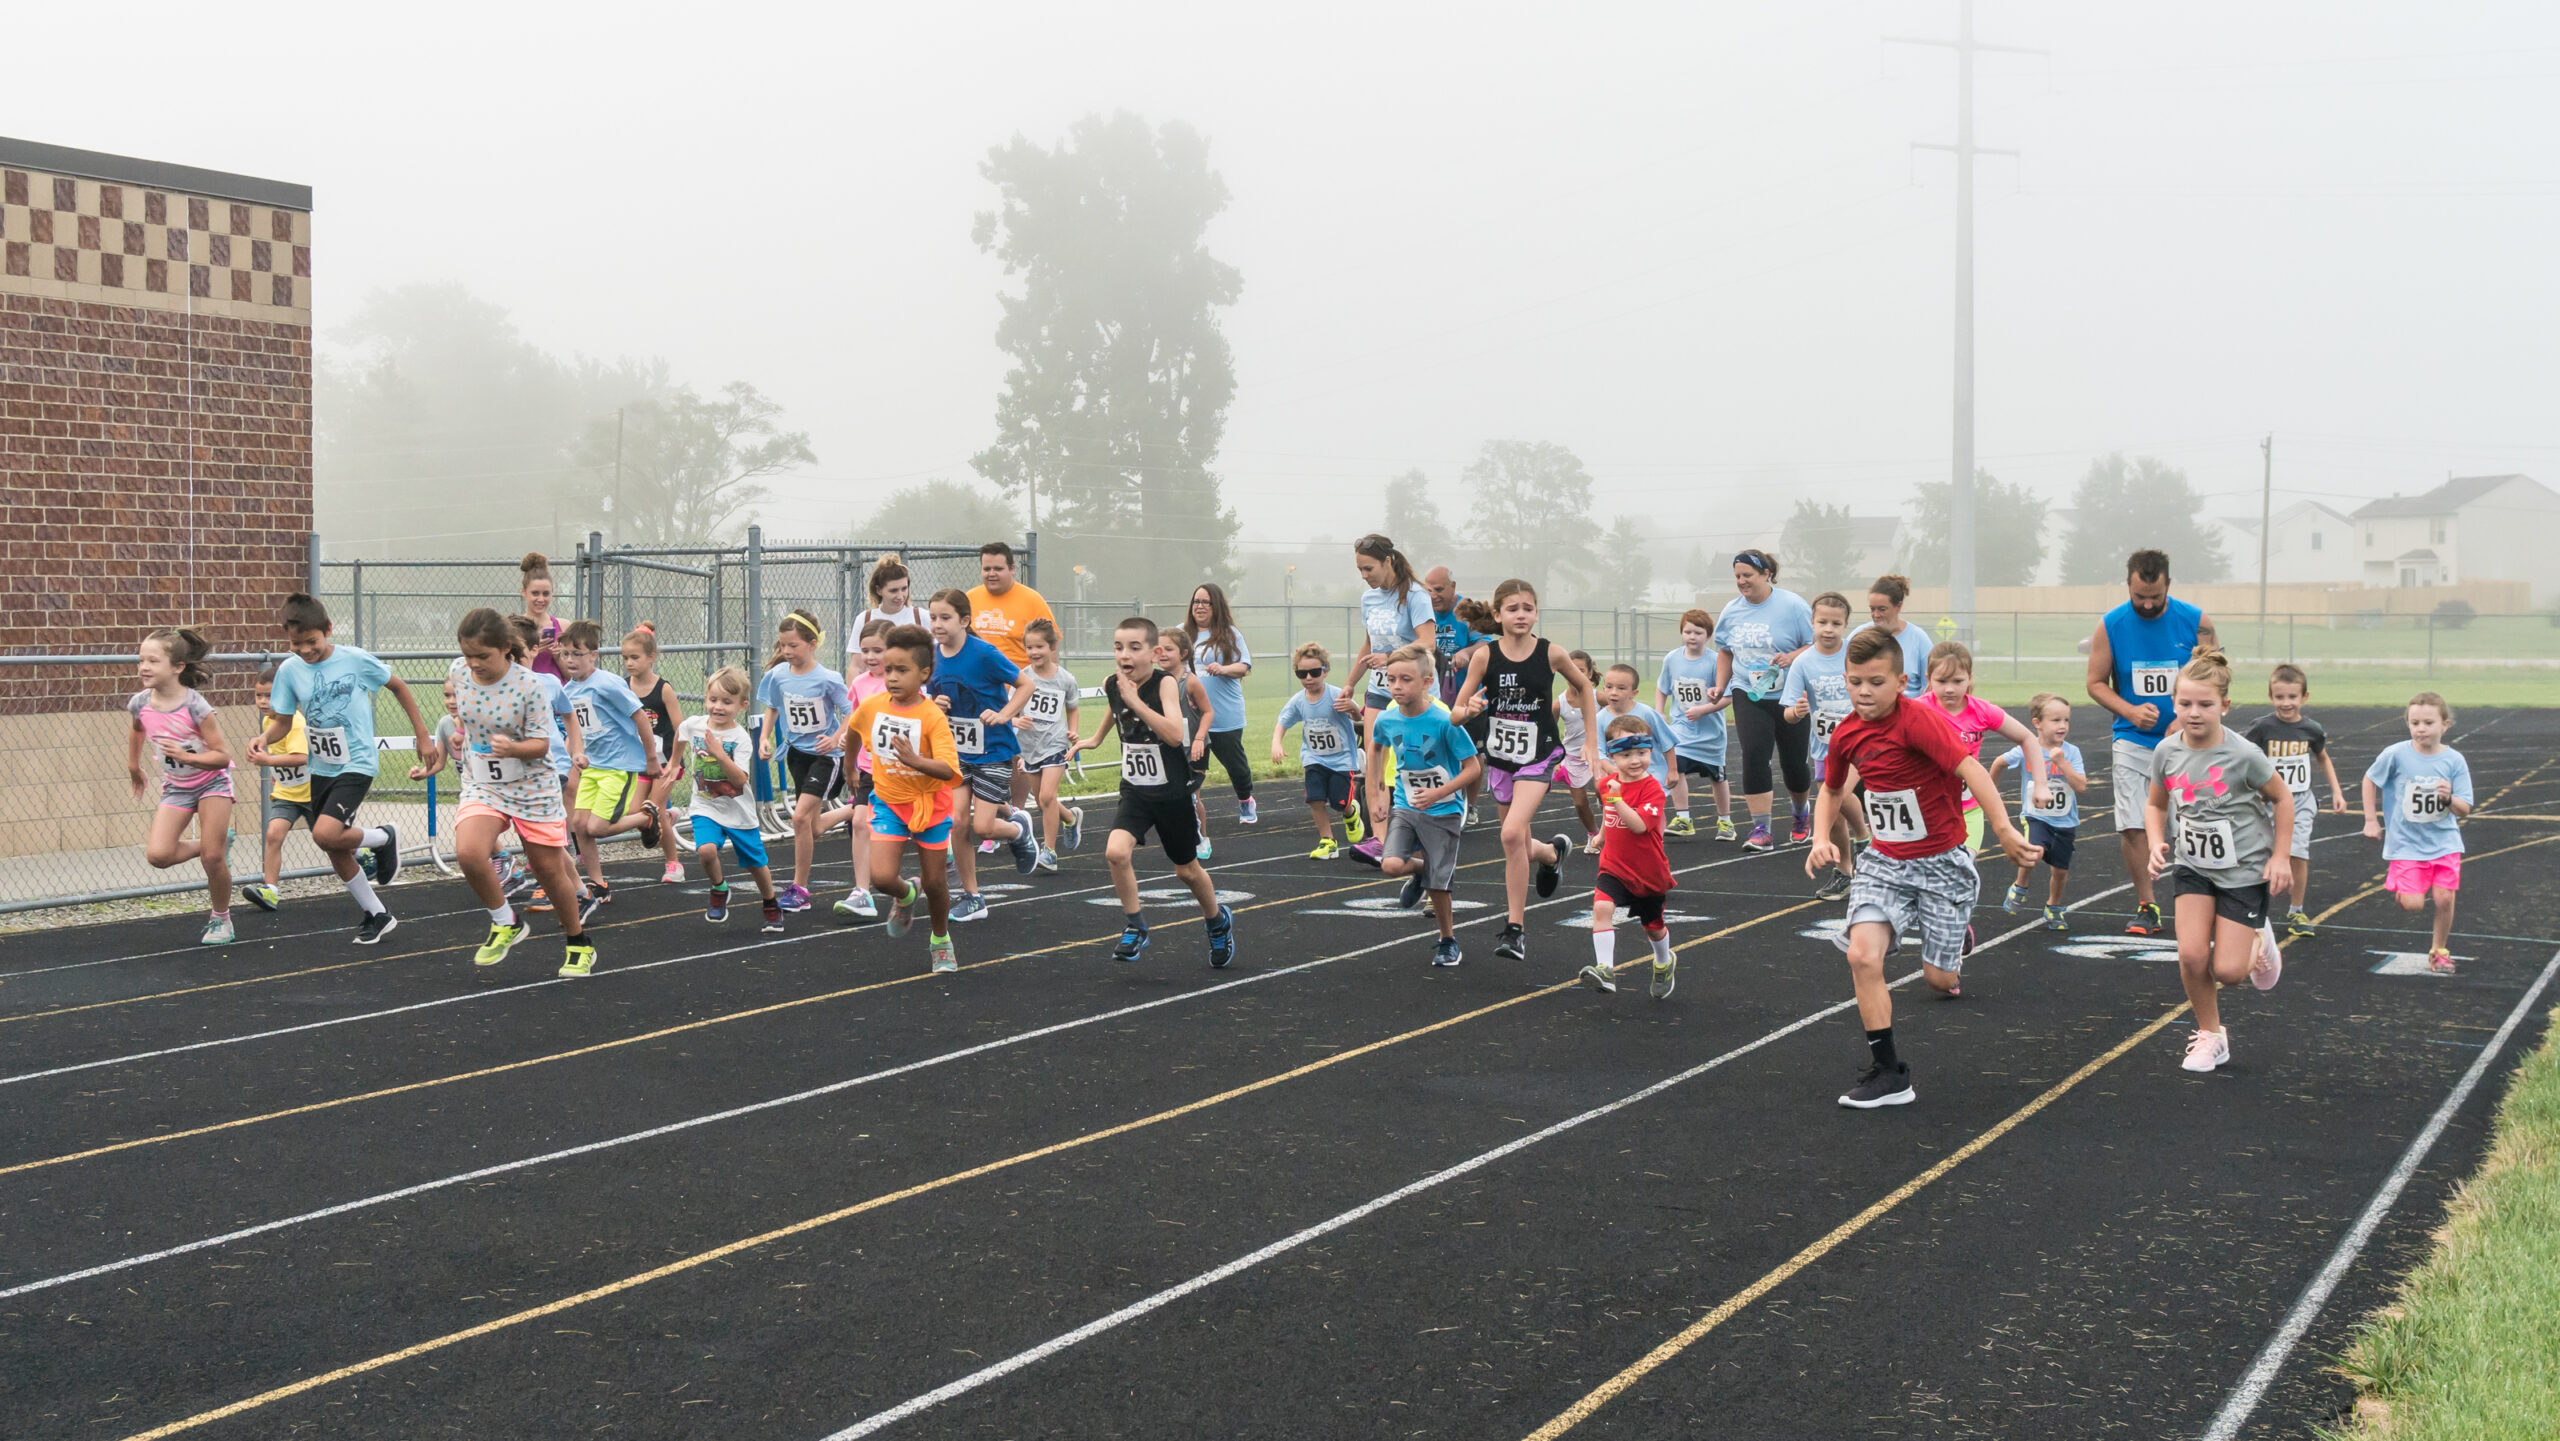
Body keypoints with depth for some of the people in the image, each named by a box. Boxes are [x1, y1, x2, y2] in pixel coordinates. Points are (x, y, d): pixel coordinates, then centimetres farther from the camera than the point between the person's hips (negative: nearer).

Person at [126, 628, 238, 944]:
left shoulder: (195, 707, -25)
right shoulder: (140, 704, -10)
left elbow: (222, 756, -22)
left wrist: (184, 756, -34)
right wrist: (134, 768, 24)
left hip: (212, 781, -4)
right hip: (175, 787, 5)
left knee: (212, 858, -8)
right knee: (157, 855, -14)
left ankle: (221, 919, 15)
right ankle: (215, 844, 14)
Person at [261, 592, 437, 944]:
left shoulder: (355, 660, -13)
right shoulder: (289, 671, -4)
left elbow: (398, 687, 1)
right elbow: (283, 721, 5)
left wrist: (423, 737, 2)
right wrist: (265, 737, -19)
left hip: (357, 763, -5)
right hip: (321, 768, 5)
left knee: (326, 834, -25)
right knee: (336, 853, 10)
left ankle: (383, 838, 5)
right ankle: (377, 914, 28)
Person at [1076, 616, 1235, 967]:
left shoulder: (1165, 683, -22)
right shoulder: (1111, 684, -7)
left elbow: (1174, 735, -37)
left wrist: (1136, 701, -40)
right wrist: (1096, 737, 30)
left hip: (1173, 793, -3)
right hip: (1135, 792, 3)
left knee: (1186, 869, 13)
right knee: (1116, 852, -22)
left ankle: (1218, 922, 42)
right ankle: (1134, 928, -3)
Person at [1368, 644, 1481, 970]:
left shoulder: (1444, 721, -21)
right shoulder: (1386, 720, -7)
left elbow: (1473, 766, -16)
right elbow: (1376, 746, 18)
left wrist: (1439, 793, -25)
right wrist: (1375, 787, 16)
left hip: (1443, 811, -3)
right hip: (1405, 807, 3)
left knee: (1437, 886, 1)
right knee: (1392, 864, -20)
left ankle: (1448, 941, 25)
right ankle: (1420, 869, 16)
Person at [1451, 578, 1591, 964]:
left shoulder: (1551, 653, -10)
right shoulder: (1485, 656, -9)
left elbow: (1584, 687, 9)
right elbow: (1455, 713, -6)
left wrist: (1591, 743, 6)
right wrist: (1469, 710, -30)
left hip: (1538, 756, -3)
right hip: (1499, 756, 3)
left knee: (1513, 834, -22)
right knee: (1520, 849, 12)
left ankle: (1515, 929, -11)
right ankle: (1554, 851, 48)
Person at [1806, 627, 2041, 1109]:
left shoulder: (1918, 720, -22)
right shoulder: (1846, 734, -2)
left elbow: (1970, 768, -34)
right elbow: (1831, 789, 18)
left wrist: (2003, 829, -46)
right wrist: (1821, 840, 1)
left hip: (1941, 862, -4)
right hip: (1884, 861, 4)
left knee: (1939, 978, 4)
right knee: (1862, 953, -19)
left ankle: (1956, 941, 44)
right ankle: (1887, 1074, -8)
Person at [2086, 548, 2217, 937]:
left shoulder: (2196, 622, -5)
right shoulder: (2111, 626, -4)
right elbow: (2096, 683, 2)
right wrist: (2131, 712, -14)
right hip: (2132, 741, 0)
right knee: (2132, 826, -6)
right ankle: (2147, 906, 8)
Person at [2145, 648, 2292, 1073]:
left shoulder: (2243, 755, -21)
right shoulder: (2167, 751, -10)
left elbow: (2282, 798, -4)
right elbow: (2156, 804, 8)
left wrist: (2281, 856, -7)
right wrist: (2157, 844, -9)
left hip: (2244, 868, -3)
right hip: (2192, 865, 3)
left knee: (2227, 970, -7)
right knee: (2191, 956, -13)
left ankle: (2258, 941, 29)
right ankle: (2210, 1035, 11)